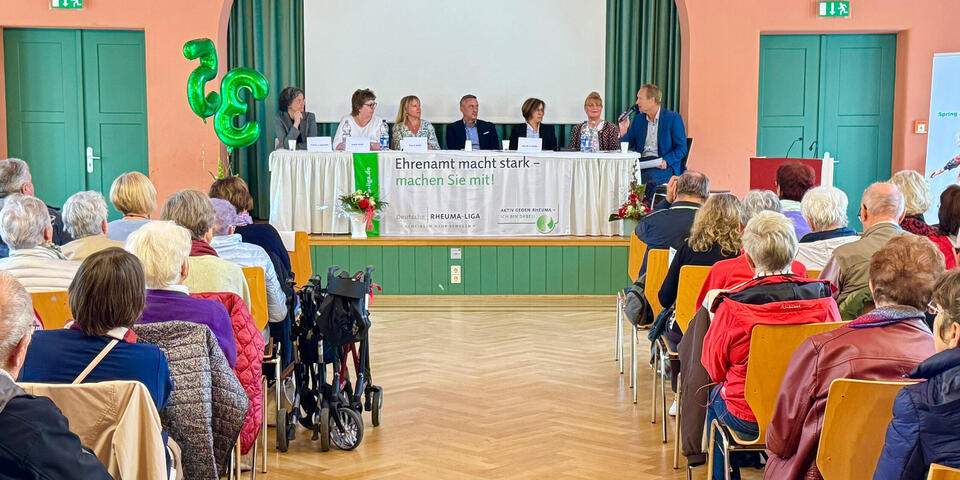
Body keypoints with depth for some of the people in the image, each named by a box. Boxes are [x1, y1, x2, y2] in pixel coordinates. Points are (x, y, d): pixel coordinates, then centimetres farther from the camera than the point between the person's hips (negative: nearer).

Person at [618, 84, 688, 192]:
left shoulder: (673, 118, 0)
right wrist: (624, 131, 0)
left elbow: (681, 149, -3)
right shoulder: (639, 120, 17)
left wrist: (666, 161, -20)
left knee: (647, 178, -37)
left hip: (664, 166, -5)